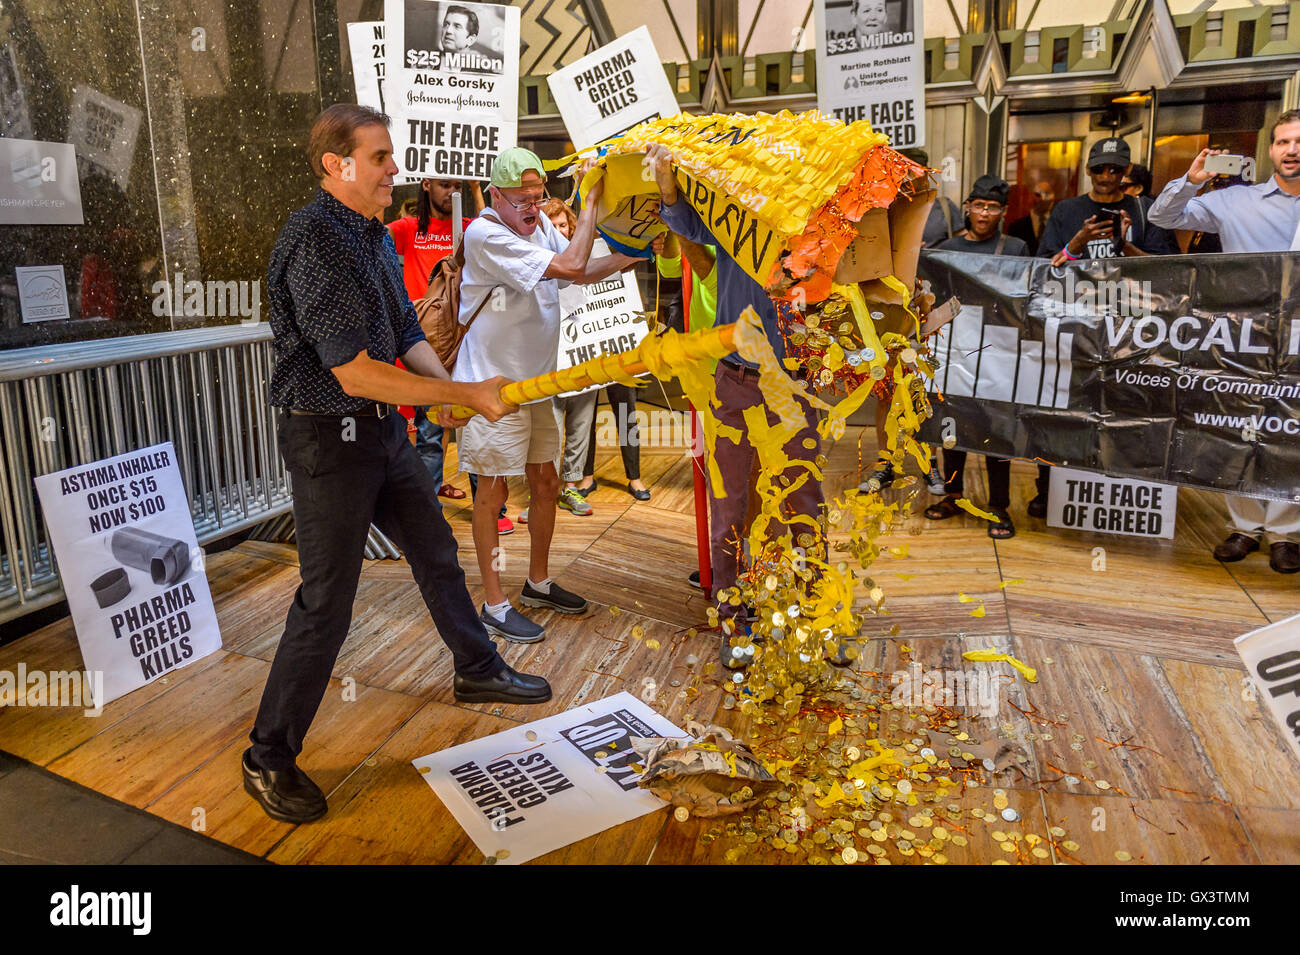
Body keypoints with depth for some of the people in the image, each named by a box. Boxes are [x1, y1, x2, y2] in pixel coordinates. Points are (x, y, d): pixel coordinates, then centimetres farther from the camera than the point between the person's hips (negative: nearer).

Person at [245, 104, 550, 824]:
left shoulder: (376, 235, 9)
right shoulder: (314, 240, -21)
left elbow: (406, 334, 14)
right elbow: (355, 371, -26)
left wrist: (449, 390, -5)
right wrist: (466, 394, -21)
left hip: (382, 427, 9)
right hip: (328, 438, -9)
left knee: (436, 553, 20)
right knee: (326, 602, -2)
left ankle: (477, 672, 42)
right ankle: (268, 759, 16)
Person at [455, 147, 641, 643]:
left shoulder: (540, 226, 7)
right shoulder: (485, 235, -19)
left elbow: (584, 273, 10)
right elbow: (570, 266, -25)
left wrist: (632, 254, -4)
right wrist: (592, 199, -16)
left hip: (535, 380, 8)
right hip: (493, 383, -8)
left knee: (545, 481, 14)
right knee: (493, 490, 0)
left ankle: (538, 582, 32)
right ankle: (495, 604, 12)